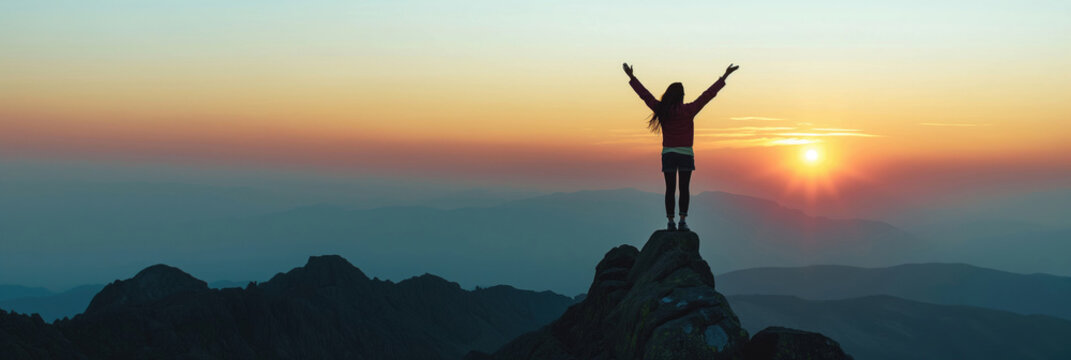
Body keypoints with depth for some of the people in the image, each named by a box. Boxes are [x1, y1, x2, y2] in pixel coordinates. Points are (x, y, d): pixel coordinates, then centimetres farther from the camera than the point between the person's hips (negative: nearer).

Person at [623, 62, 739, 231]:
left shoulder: (661, 109, -3)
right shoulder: (688, 110, -9)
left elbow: (644, 94, 5)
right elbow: (708, 95, -7)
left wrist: (631, 77, 15)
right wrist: (724, 77, -3)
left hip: (668, 154, 2)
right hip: (686, 154, -2)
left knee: (670, 189, 4)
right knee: (684, 189, 2)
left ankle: (670, 222, 1)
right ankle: (682, 221, -4)